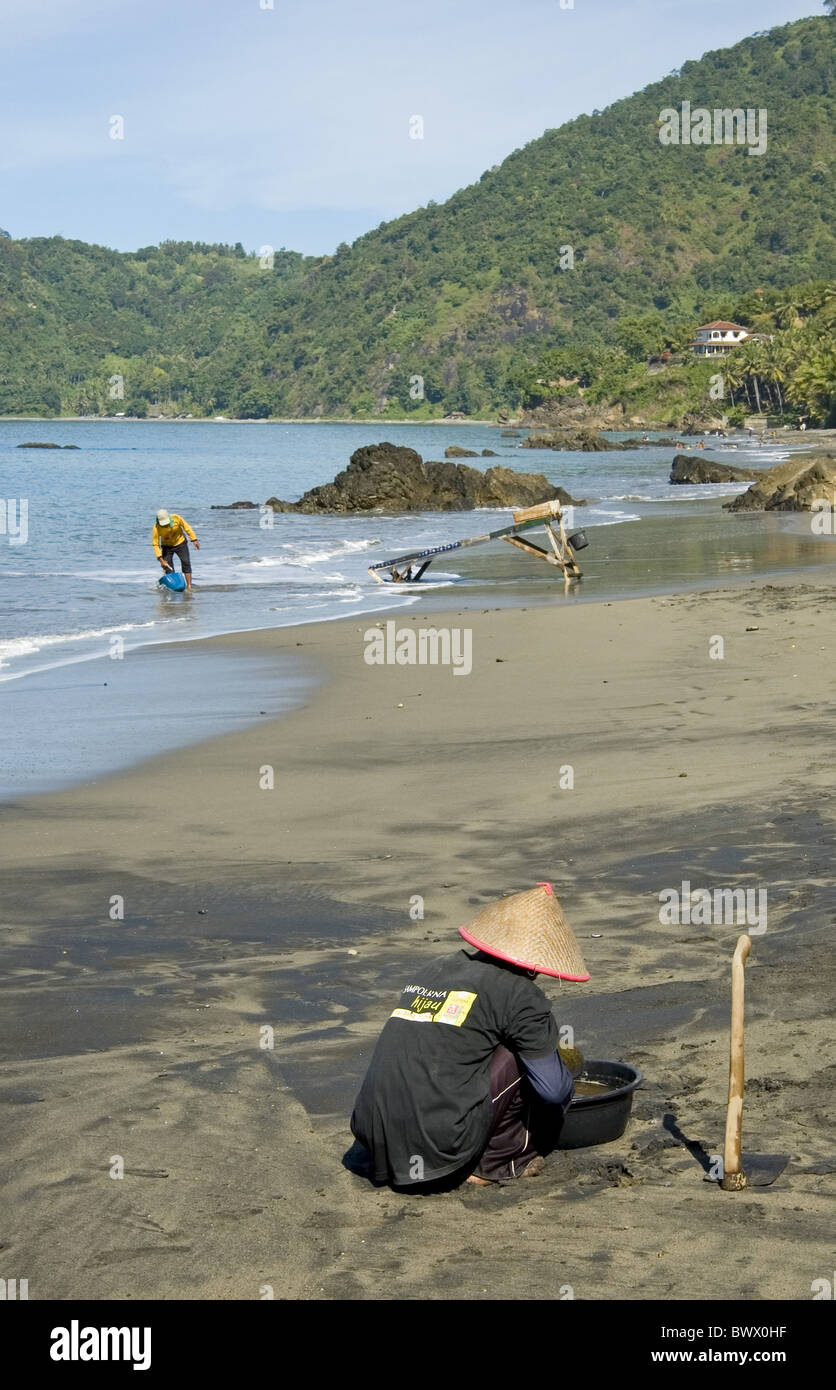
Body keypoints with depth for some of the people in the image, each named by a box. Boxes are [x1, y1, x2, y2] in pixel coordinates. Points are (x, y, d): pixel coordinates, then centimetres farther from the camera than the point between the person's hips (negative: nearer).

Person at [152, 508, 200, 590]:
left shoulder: (176, 518, -25)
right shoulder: (156, 528, -26)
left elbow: (187, 527, -9)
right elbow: (155, 544, -21)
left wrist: (194, 540, -8)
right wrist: (161, 559, -27)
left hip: (180, 543, 0)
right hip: (167, 546, 0)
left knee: (186, 563, -10)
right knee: (168, 566, -6)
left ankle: (189, 586, -10)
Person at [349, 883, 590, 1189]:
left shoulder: (427, 971, 19)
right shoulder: (519, 994, -2)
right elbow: (555, 1091, 1)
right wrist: (566, 1073, 26)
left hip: (374, 1138, 7)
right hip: (442, 1148, -7)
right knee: (525, 1051, 6)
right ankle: (495, 1162, 13)